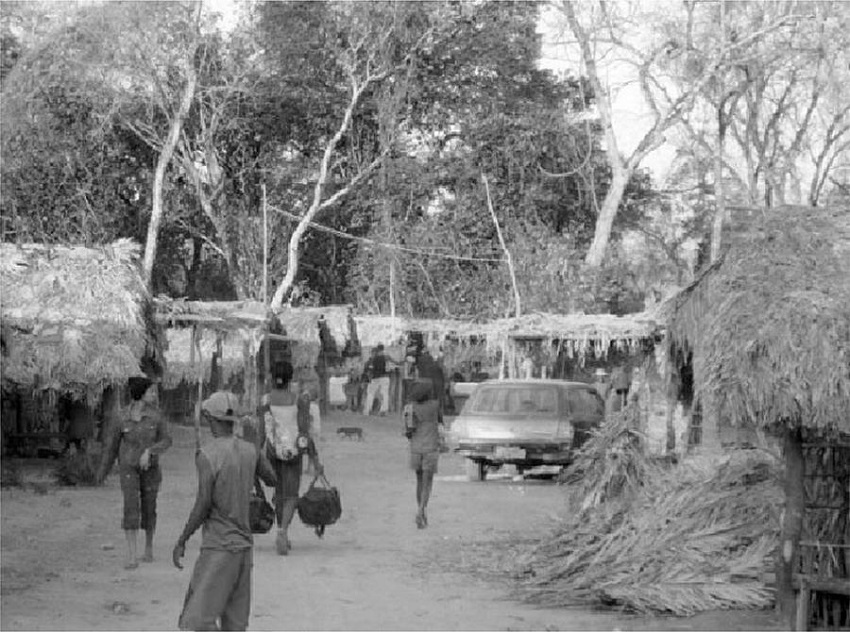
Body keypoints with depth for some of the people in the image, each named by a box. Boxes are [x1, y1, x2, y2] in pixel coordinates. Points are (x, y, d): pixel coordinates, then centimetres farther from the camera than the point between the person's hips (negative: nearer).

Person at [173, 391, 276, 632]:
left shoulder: (207, 455, -13)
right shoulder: (250, 451, 5)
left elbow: (203, 507, -15)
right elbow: (272, 480, 22)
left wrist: (181, 542, -6)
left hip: (218, 547, -7)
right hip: (245, 546, 7)